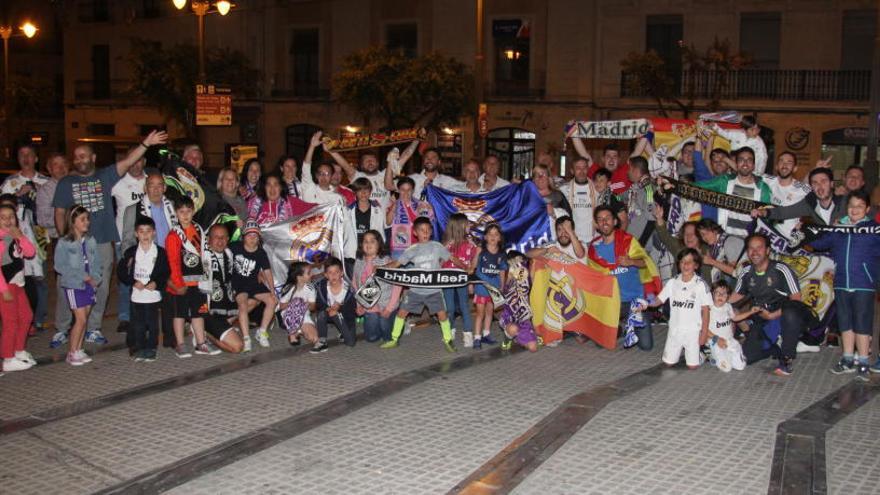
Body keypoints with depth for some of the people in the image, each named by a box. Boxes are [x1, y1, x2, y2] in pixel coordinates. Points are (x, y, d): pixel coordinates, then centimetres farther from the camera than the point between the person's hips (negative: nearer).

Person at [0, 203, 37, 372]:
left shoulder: (15, 236, 11)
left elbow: (31, 253, 2)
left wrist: (20, 237, -13)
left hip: (17, 283, 9)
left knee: (26, 317, 18)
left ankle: (19, 351, 32)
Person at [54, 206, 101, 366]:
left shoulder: (91, 241, 6)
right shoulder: (64, 243, -8)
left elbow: (98, 262, 8)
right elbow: (60, 266, -13)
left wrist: (96, 277, -11)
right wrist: (84, 277, -17)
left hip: (89, 285, 5)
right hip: (73, 285, -5)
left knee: (84, 319, 9)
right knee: (81, 319, -8)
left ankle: (78, 350, 19)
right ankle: (72, 353, 3)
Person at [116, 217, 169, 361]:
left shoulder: (160, 252, -1)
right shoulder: (131, 252, 2)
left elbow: (166, 272, 1)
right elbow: (120, 271, 3)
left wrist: (156, 283, -14)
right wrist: (133, 282, -10)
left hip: (154, 295, -1)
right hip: (136, 296, 1)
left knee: (153, 324, 6)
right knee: (138, 324, 6)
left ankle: (151, 349, 18)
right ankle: (139, 350, 17)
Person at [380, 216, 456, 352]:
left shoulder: (437, 246, -4)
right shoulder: (412, 250, -1)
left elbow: (451, 258, 5)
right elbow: (397, 263, -2)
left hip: (433, 289, -1)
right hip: (415, 289, 2)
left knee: (442, 314, -3)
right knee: (402, 312, 4)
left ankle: (448, 340, 18)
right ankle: (394, 339, 21)